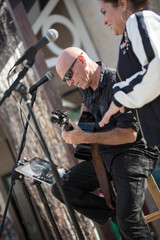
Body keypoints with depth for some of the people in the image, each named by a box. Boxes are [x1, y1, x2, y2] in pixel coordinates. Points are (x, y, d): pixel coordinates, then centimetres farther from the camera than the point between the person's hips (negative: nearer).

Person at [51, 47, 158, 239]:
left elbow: (129, 134, -23)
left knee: (129, 222, -24)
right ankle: (115, 215, -3)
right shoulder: (86, 87, 9)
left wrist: (85, 138, -23)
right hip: (104, 156, 9)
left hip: (133, 153, -9)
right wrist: (80, 124, 17)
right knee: (60, 188, -3)